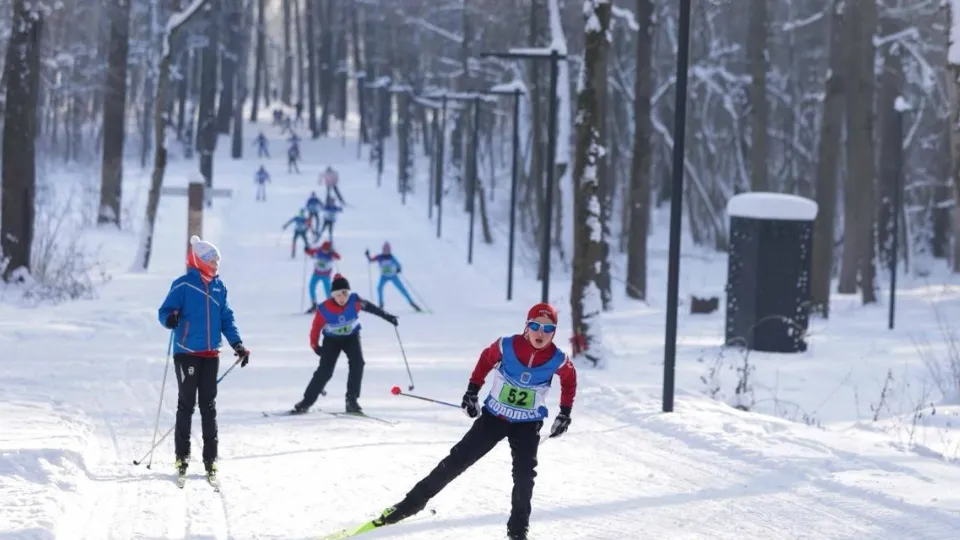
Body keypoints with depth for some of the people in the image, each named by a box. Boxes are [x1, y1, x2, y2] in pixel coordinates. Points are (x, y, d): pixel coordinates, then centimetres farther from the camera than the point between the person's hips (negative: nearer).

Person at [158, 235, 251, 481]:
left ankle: (210, 458, 8)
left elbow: (226, 318, 15)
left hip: (211, 354, 5)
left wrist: (237, 344, 5)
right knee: (186, 404, 0)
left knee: (209, 405, 5)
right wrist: (170, 319, -31)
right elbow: (165, 311, -8)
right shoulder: (183, 285, -7)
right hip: (187, 352, -5)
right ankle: (182, 455, 7)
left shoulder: (219, 287, 10)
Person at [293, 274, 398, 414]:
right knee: (325, 370, -12)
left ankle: (352, 400, -15)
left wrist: (386, 316, 2)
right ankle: (307, 402, 0)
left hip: (351, 337, 2)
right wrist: (315, 346, -5)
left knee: (357, 363, -22)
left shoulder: (354, 301, -25)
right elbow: (316, 328, -13)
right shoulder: (324, 309, -28)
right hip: (331, 339, -2)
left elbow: (369, 307, -4)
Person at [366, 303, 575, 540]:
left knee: (524, 475, -14)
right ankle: (411, 503, 7)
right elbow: (486, 359, 2)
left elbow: (569, 380, 6)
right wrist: (472, 392, 2)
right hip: (494, 416, 0)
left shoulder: (558, 360, -17)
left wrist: (565, 413, 4)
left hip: (527, 424, 0)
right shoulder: (506, 346, -19)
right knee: (457, 461, -1)